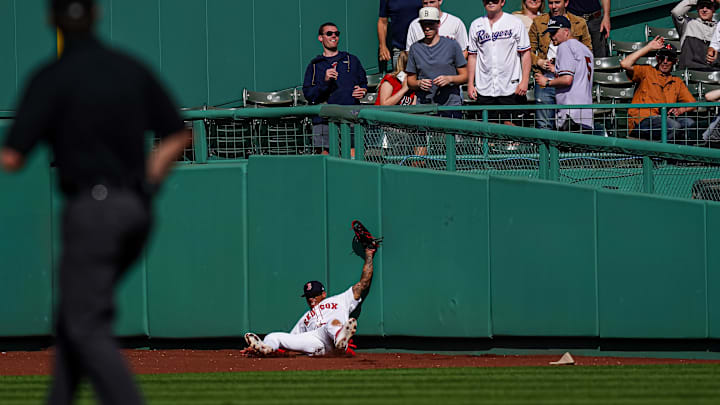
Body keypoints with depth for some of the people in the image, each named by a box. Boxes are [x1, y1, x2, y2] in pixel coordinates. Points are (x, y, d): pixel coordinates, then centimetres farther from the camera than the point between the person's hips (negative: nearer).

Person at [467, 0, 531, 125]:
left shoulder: (515, 23, 1)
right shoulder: (476, 25, 10)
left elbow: (525, 54, 0)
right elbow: (472, 56, 13)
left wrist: (524, 81, -9)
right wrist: (470, 84, 7)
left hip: (511, 87, -3)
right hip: (484, 90, 3)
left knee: (510, 124, -5)